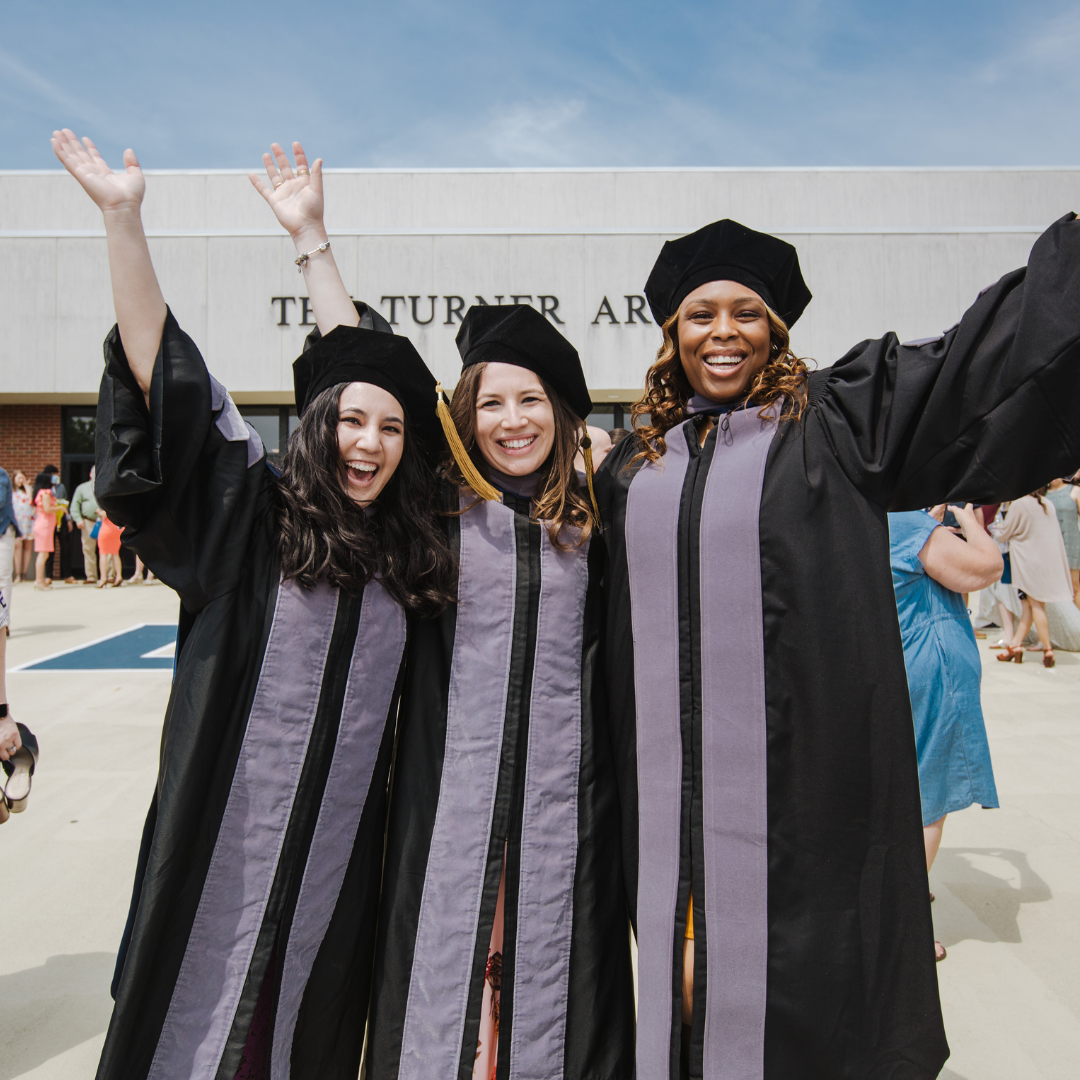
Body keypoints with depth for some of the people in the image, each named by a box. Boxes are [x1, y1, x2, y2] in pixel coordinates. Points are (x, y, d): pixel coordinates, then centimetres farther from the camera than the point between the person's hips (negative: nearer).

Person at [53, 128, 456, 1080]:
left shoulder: (404, 543, 4)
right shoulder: (251, 518, -9)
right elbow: (162, 380, -15)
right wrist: (123, 221, -19)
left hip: (340, 830, 4)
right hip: (230, 822, -3)